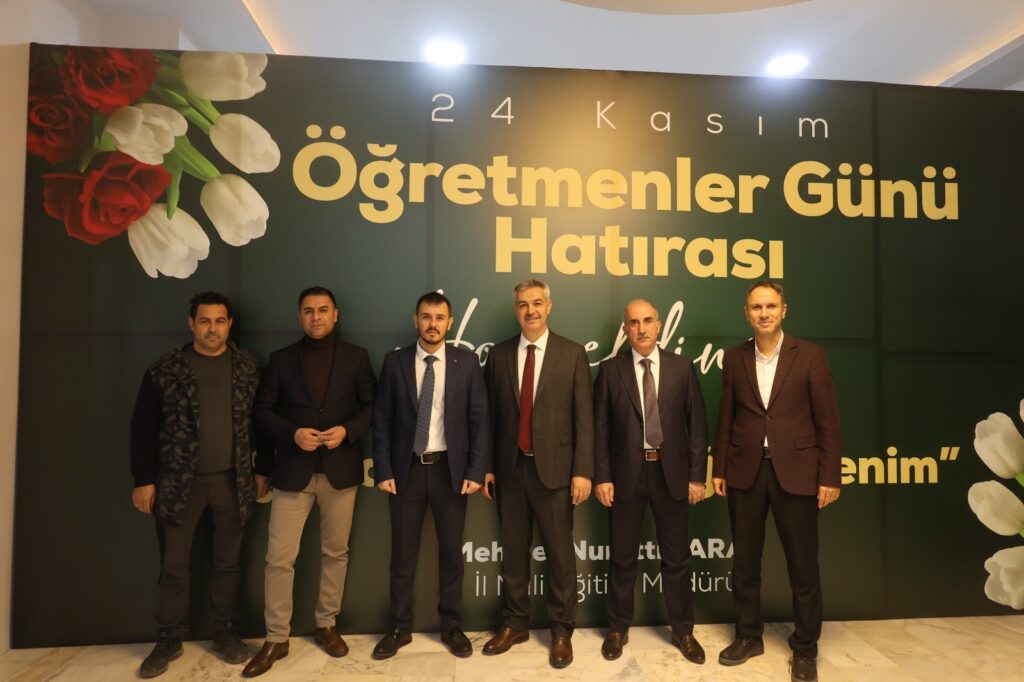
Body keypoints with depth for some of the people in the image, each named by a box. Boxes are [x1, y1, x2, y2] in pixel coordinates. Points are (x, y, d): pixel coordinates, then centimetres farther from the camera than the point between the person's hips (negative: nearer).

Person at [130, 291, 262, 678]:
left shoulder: (249, 368, 1)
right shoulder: (165, 370, -3)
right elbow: (143, 427, 0)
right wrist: (143, 480, -2)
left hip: (232, 481, 1)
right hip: (178, 482, 0)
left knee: (227, 562, 12)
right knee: (173, 565, 9)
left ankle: (226, 633, 27)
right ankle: (169, 640, 27)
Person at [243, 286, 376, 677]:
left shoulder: (355, 357, 5)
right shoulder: (281, 359, 6)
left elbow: (371, 406, 4)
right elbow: (263, 411, 4)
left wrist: (347, 430, -14)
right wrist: (293, 433, -13)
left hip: (340, 469, 0)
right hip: (292, 470, 0)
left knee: (335, 553, 11)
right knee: (279, 557, 0)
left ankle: (326, 625, 28)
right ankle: (276, 638, 16)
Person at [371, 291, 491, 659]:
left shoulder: (467, 362, -1)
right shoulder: (395, 361, 0)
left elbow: (480, 419, -2)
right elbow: (382, 419, 0)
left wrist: (476, 471, -8)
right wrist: (383, 470, -5)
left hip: (450, 469, 0)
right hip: (407, 469, 1)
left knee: (451, 551, 12)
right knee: (402, 552, 11)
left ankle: (451, 626, 29)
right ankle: (400, 627, 28)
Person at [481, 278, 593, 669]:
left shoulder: (572, 354, -2)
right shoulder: (499, 355, 5)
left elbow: (584, 418, -4)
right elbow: (491, 414, 7)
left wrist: (583, 471, -9)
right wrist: (487, 464, 5)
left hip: (554, 468, -2)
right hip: (510, 468, 3)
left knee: (559, 552, 7)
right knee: (513, 550, 13)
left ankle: (561, 631, 24)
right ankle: (514, 623, 30)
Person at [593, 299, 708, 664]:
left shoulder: (682, 367, 1)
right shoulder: (610, 370, -1)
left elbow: (697, 425, 1)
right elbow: (600, 428, -2)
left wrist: (697, 475, -3)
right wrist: (602, 477, -7)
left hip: (671, 473, 1)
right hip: (626, 474, 0)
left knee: (676, 557, 13)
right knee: (622, 558, 12)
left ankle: (683, 630, 31)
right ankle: (618, 629, 30)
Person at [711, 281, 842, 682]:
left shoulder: (810, 356, -3)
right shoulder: (734, 358, 4)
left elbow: (827, 421, -4)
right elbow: (726, 418, 6)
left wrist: (829, 477, -7)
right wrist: (719, 468, 5)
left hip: (795, 471, -2)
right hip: (745, 471, 3)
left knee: (803, 565, 9)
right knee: (744, 561, 12)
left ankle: (805, 647, 28)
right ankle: (748, 635, 30)